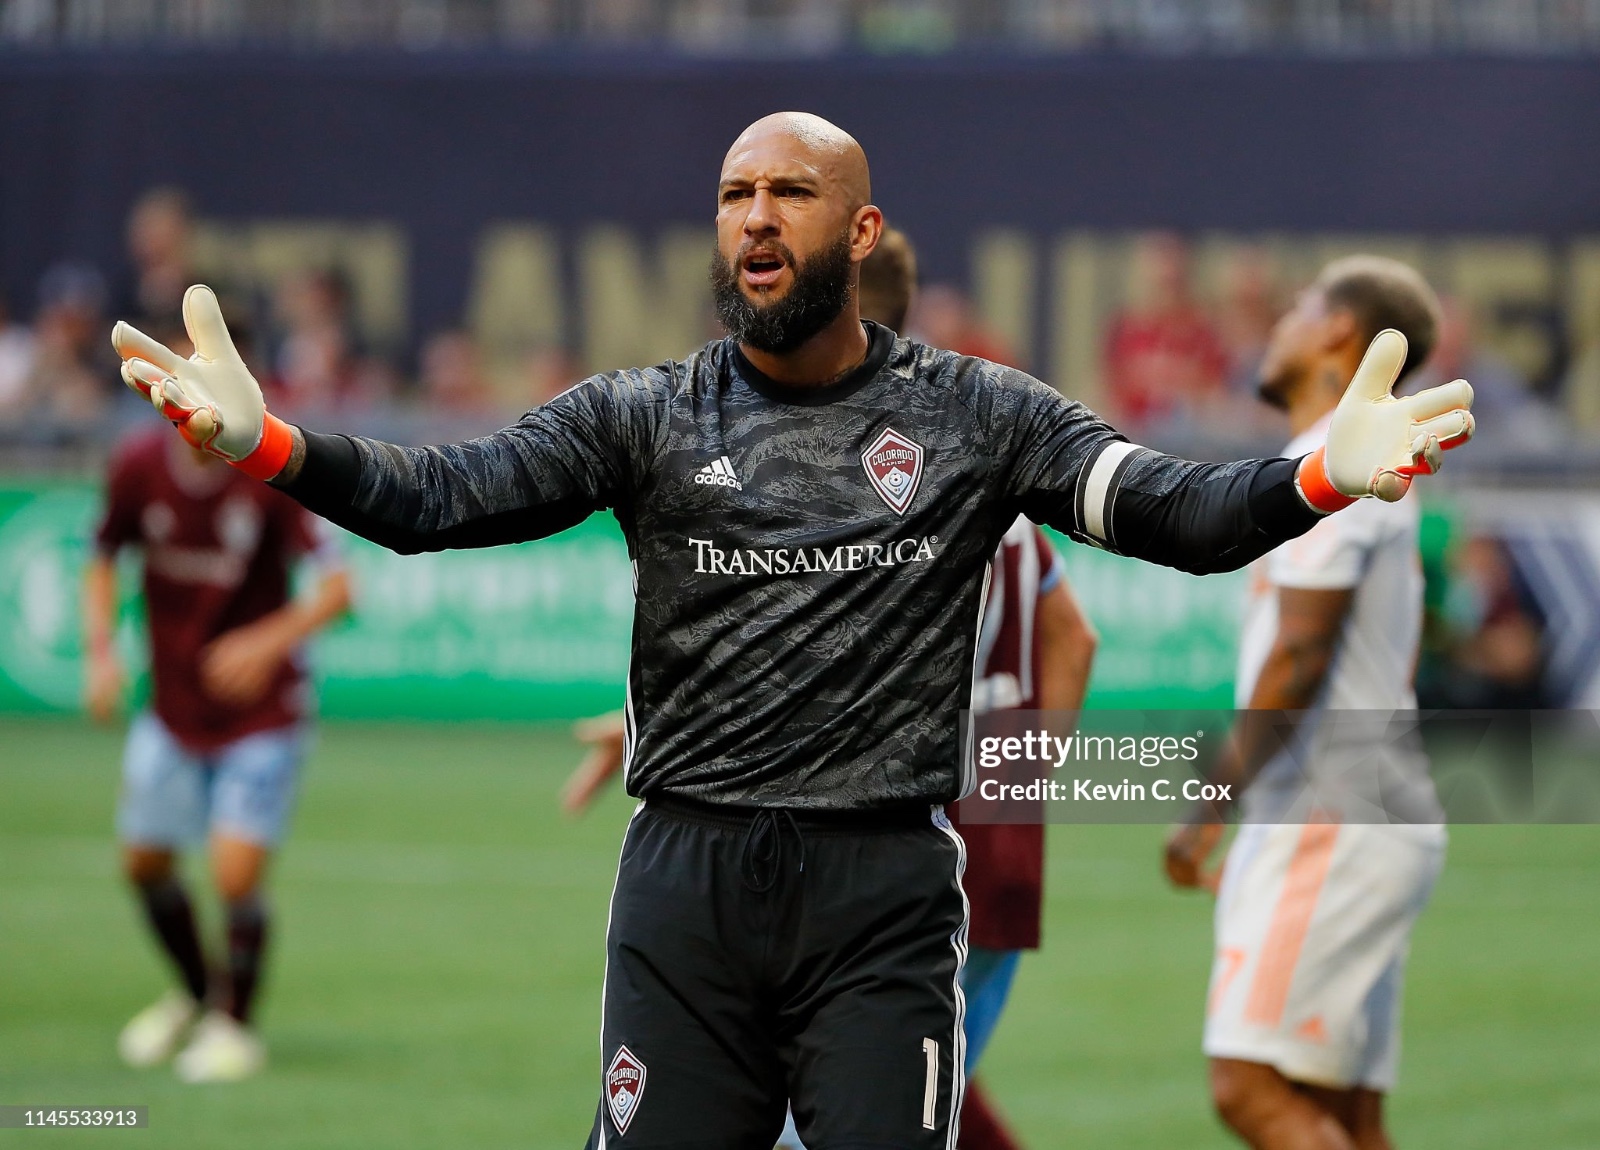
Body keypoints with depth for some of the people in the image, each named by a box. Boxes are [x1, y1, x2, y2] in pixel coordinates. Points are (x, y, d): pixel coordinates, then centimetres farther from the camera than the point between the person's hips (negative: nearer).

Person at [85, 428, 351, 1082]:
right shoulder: (139, 467, -9)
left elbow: (336, 587, -19)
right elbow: (104, 560, 8)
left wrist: (270, 641, -35)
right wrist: (101, 651, -5)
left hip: (262, 715, -4)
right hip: (172, 707, 4)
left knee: (237, 875, -12)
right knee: (144, 862, 14)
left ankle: (234, 1024, 14)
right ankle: (196, 993, 42)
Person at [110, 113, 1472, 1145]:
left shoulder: (975, 415, 5)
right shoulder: (643, 417, 7)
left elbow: (1179, 512, -5)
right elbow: (436, 497, -4)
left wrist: (1322, 477, -27)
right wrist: (267, 440, -23)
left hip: (887, 891, -1)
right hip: (687, 878, 1)